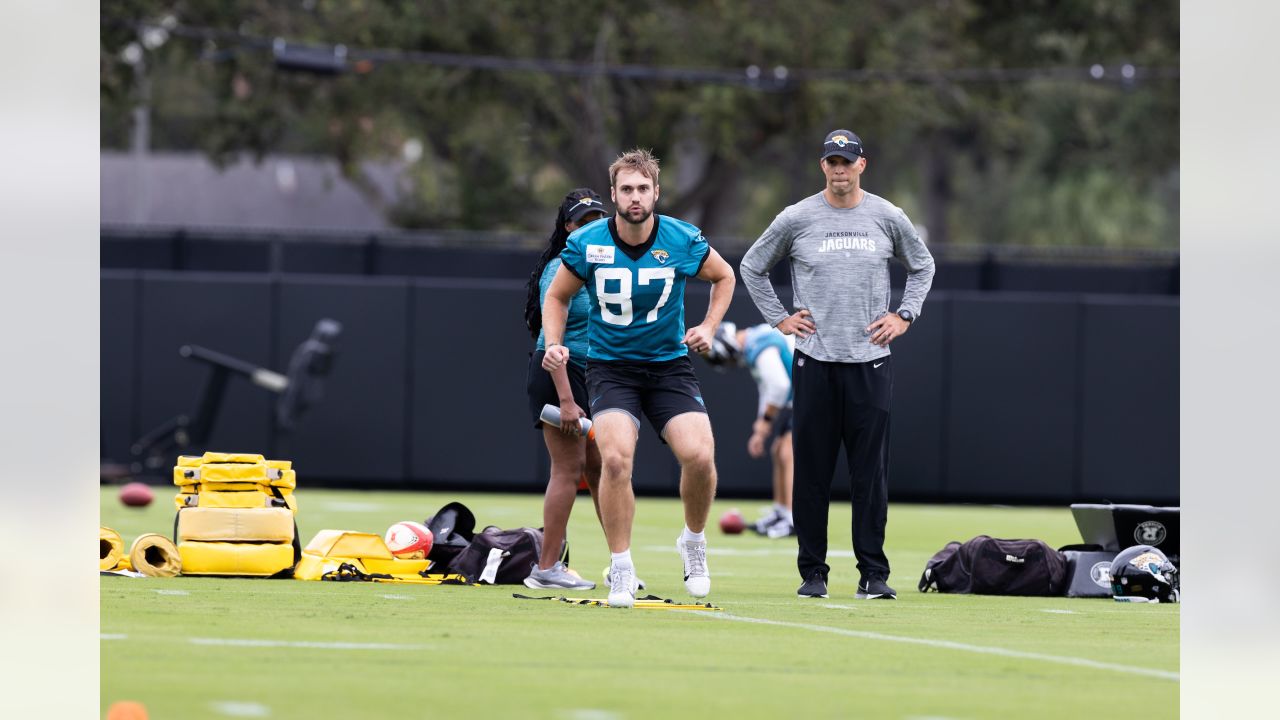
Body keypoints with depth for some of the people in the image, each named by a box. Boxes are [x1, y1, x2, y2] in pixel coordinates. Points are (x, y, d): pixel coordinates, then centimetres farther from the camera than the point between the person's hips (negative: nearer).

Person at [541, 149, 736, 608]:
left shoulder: (683, 242, -8)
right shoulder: (586, 244, -9)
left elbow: (724, 276, 13)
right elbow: (557, 296, 8)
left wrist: (709, 327, 2)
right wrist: (554, 345, -7)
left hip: (669, 364, 1)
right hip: (610, 366, -1)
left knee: (699, 455, -20)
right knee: (615, 456, -26)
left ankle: (694, 542, 11)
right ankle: (621, 570, -11)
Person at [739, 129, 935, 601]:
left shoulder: (888, 218, 6)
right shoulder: (796, 219, 2)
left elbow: (922, 265, 21)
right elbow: (752, 266, 14)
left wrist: (904, 315, 9)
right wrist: (778, 318, 6)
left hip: (871, 361, 1)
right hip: (815, 361, 0)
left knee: (871, 471, -2)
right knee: (812, 470, 0)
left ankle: (873, 573, 1)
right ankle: (812, 573, 7)